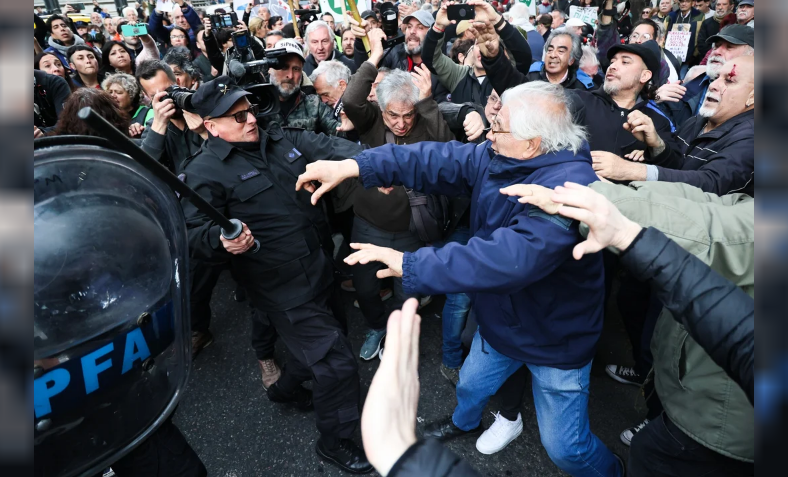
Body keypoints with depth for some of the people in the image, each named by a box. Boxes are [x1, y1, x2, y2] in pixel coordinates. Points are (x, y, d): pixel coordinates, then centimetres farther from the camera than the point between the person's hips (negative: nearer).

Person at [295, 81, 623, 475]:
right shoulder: (495, 158, -10)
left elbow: (509, 258, -45)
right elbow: (437, 160, -14)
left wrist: (410, 265, -41)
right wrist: (353, 167, -22)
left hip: (555, 337, -6)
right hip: (500, 321, 7)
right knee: (471, 385, 29)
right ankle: (464, 423, 64)